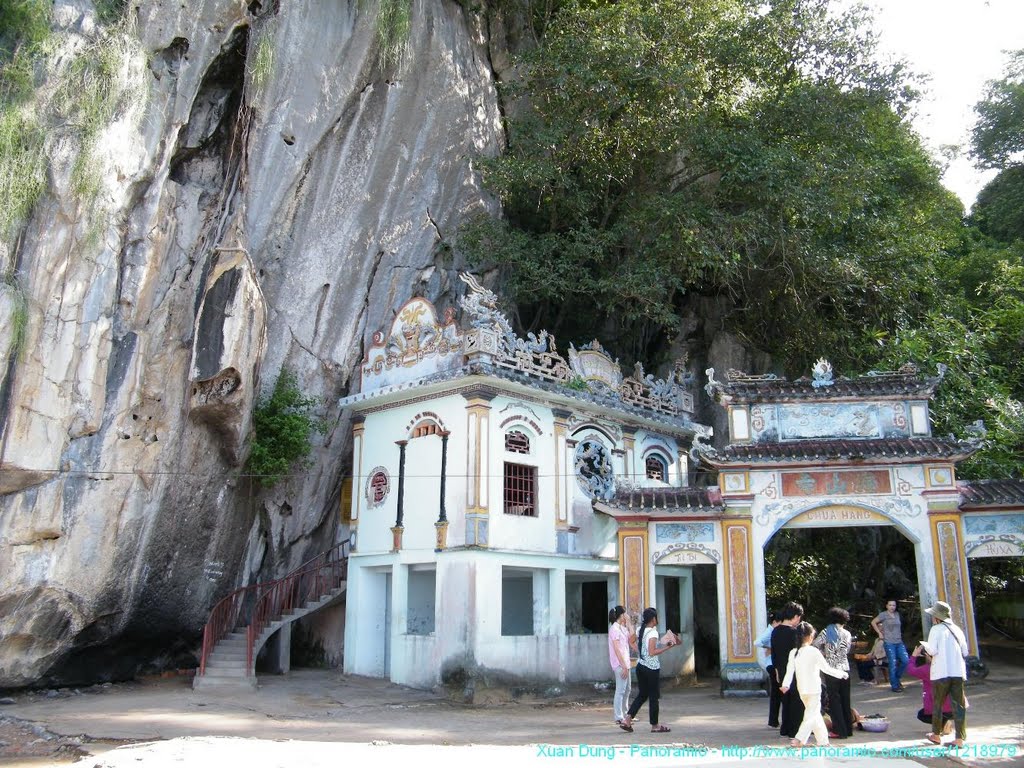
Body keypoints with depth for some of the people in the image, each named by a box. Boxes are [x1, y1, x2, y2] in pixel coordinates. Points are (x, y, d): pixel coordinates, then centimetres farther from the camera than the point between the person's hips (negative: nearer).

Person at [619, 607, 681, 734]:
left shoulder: (640, 630, 6)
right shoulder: (653, 632, -17)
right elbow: (652, 652, -22)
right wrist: (667, 647, -17)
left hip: (640, 665, 8)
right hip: (651, 668, -8)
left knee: (642, 694, 15)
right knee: (653, 697, 5)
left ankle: (627, 720, 7)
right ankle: (655, 725, 14)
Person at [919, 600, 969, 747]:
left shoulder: (936, 629, -5)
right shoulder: (956, 629, 9)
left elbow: (932, 650, -12)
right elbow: (965, 652, 11)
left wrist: (924, 645, 8)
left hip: (941, 673, -4)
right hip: (958, 673, 4)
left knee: (937, 704, 10)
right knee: (958, 705, 5)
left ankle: (936, 735, 20)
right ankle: (959, 739, 3)